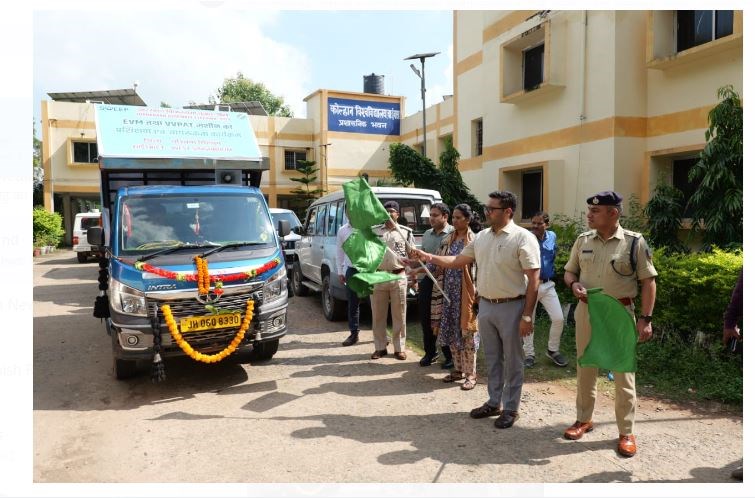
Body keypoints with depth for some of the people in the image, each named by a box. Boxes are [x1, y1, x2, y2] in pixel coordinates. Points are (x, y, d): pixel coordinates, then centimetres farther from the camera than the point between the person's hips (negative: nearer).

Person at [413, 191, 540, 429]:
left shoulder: (523, 238, -13)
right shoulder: (481, 236, 7)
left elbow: (533, 280, -14)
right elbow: (458, 261, 14)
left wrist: (527, 316, -17)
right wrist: (429, 257, 3)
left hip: (511, 307, -6)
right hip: (485, 305, 7)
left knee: (512, 361, 7)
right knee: (492, 358, 17)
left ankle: (511, 408, 20)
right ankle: (494, 402, 31)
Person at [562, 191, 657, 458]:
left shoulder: (634, 242, -9)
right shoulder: (583, 240, 3)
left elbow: (648, 281, -7)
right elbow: (569, 272, 13)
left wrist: (646, 318, -12)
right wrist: (574, 285, -10)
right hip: (586, 311, 4)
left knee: (623, 373, 5)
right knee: (585, 368, 15)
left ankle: (626, 432, 19)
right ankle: (584, 419, 31)